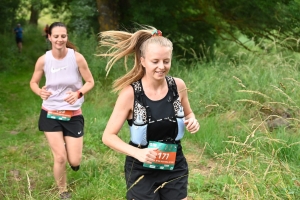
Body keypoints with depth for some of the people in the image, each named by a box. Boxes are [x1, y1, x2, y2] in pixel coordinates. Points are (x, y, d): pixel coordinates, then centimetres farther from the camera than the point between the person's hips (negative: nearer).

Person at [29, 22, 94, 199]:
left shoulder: (77, 58, -13)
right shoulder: (43, 60, -9)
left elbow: (90, 82, -4)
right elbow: (33, 82, 6)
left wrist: (78, 93, -24)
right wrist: (39, 91, -17)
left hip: (73, 115, 0)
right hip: (51, 114, 0)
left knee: (75, 162, 1)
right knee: (60, 158, -3)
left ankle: (69, 147, 39)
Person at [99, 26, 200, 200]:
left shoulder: (178, 86, -7)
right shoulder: (130, 93, -17)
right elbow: (108, 136, -12)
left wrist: (192, 121, -9)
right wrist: (137, 152, -26)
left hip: (175, 167, 3)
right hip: (142, 171, -3)